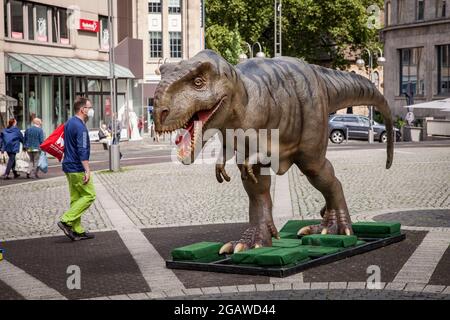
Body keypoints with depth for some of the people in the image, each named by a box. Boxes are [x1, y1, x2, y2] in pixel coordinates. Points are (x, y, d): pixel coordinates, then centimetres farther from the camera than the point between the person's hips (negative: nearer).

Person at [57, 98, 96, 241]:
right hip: (77, 168, -10)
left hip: (69, 167, 10)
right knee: (89, 195, -4)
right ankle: (66, 221, -8)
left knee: (76, 198, 11)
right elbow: (82, 151, -23)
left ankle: (77, 231, 12)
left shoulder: (69, 123, 14)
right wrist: (87, 170, -24)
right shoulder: (80, 127, -17)